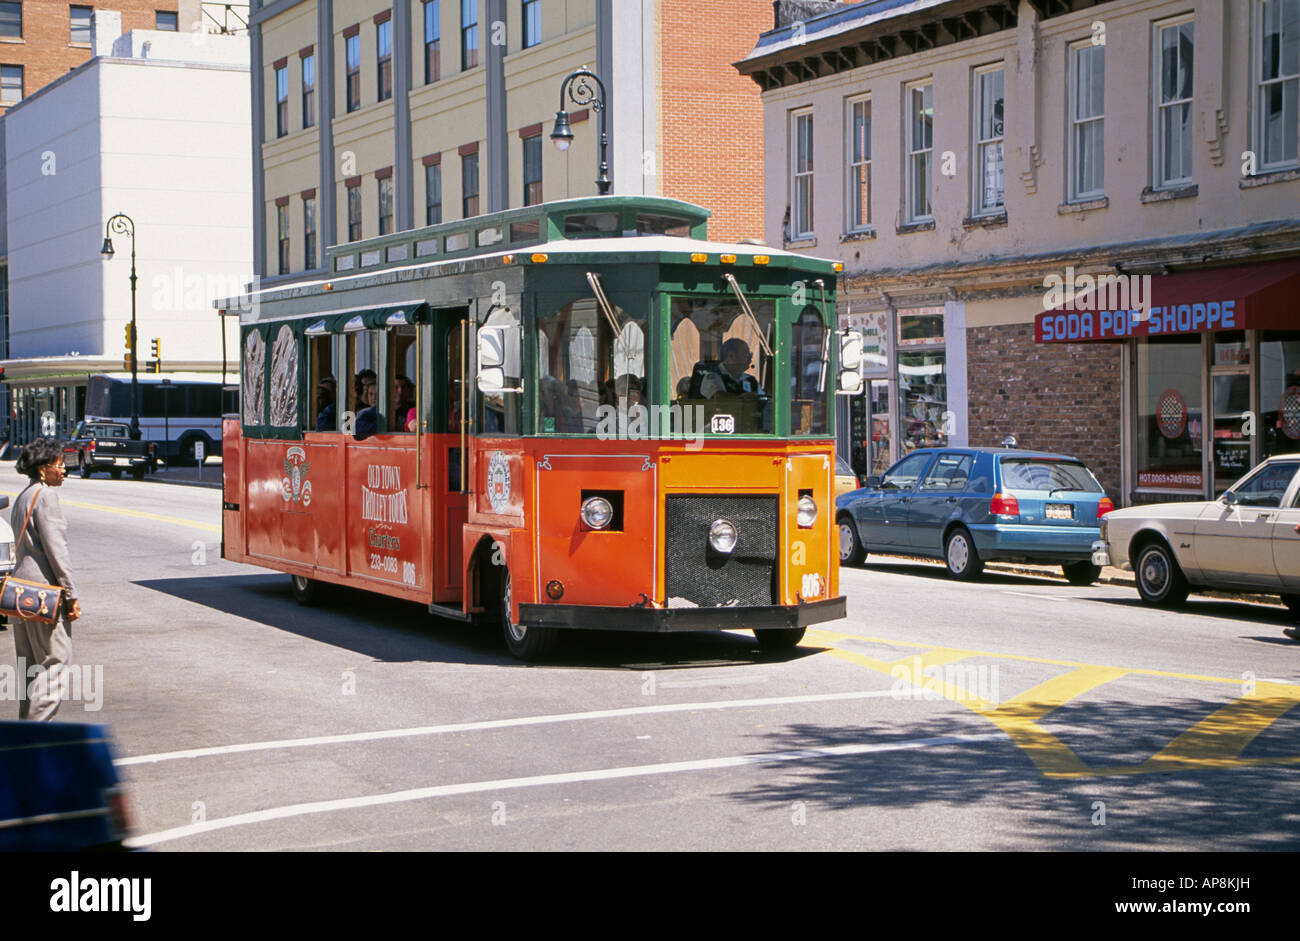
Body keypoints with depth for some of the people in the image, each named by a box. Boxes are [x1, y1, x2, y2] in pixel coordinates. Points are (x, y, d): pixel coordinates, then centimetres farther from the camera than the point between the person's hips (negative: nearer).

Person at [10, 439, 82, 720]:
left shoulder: (22, 497, 17)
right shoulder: (45, 496, -12)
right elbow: (55, 547, -16)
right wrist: (71, 594, -14)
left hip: (22, 580, 10)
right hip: (44, 584, -10)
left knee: (29, 661, 13)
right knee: (54, 657, -6)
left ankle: (28, 719, 16)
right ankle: (38, 721, -10)